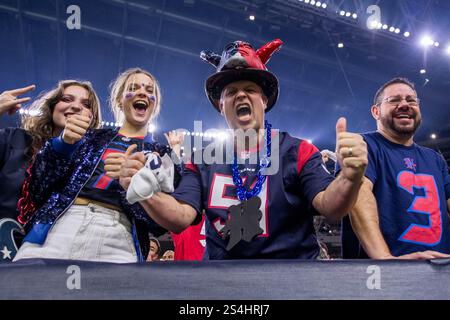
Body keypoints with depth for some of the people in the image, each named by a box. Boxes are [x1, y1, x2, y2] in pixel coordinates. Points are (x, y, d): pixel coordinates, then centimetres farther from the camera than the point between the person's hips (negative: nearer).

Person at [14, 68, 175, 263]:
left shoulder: (161, 155, 13)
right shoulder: (92, 137, 18)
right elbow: (37, 192, 12)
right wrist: (63, 143, -3)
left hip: (116, 238, -1)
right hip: (56, 229, 2)